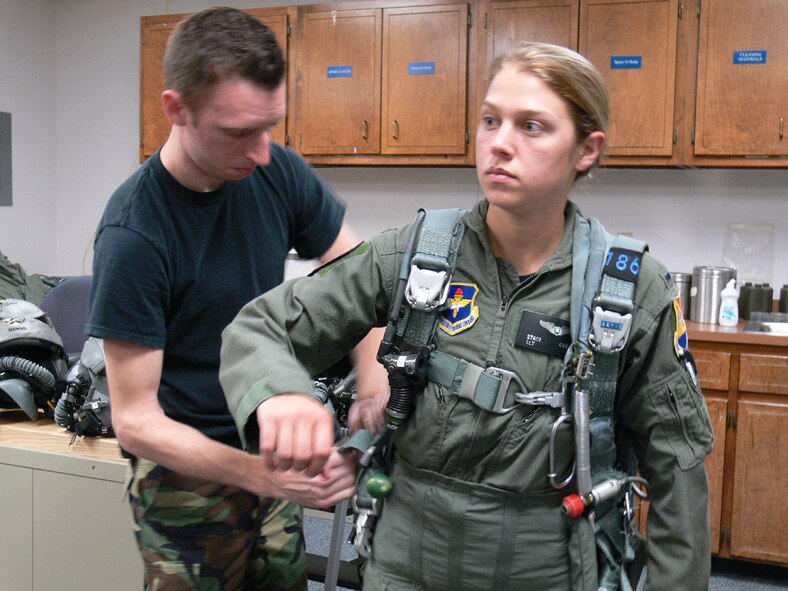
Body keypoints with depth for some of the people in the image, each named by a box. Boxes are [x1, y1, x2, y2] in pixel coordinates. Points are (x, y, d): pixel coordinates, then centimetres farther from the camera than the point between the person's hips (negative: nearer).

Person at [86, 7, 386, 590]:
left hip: (271, 451, 5)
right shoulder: (134, 233, -22)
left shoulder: (278, 172, -8)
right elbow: (135, 421, -20)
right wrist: (257, 474, -33)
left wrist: (374, 384, -19)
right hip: (187, 472, -5)